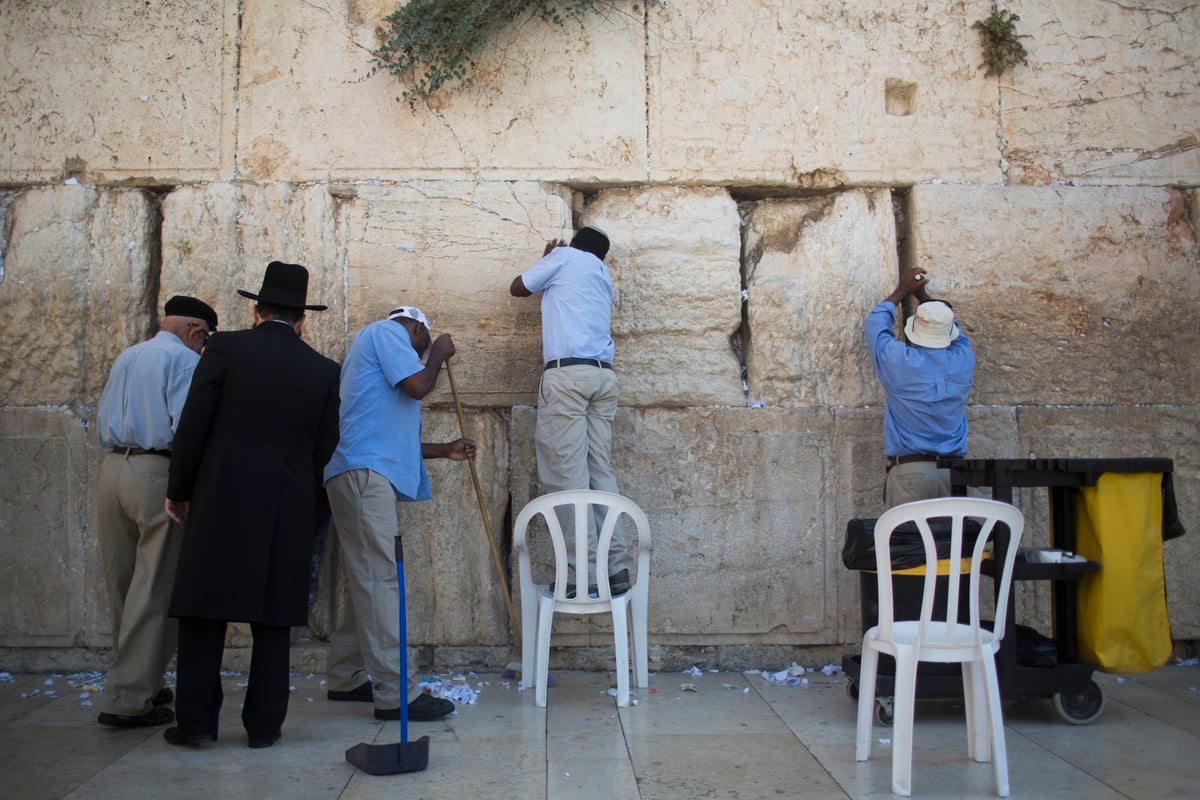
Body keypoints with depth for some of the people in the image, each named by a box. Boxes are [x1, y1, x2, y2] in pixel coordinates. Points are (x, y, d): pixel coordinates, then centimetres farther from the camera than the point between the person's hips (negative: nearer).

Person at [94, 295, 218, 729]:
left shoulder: (124, 358, 18)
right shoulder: (185, 359, -5)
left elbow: (101, 422, 20)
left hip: (112, 469, 8)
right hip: (159, 474, -8)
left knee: (123, 588, 14)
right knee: (155, 591, -3)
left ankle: (141, 684, 26)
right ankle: (127, 700, -2)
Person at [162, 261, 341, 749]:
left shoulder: (226, 348, -1)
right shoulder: (323, 371, 5)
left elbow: (193, 425, -3)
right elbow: (325, 448, 8)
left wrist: (179, 491, 7)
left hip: (222, 499, -2)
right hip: (291, 507, 2)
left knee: (205, 608, 7)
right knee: (273, 618, 8)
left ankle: (196, 719, 9)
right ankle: (264, 724, 12)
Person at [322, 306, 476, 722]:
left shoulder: (378, 344, 31)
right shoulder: (388, 331, 3)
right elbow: (419, 385, -11)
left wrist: (445, 450, 33)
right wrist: (439, 353, 7)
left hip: (367, 473, 11)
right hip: (363, 471, -11)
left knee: (368, 579, 11)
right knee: (381, 578, -14)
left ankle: (345, 678, 17)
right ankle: (393, 694, -15)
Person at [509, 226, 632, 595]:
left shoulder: (563, 257, 9)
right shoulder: (602, 274, 26)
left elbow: (518, 288, 19)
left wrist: (547, 258, 34)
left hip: (568, 373, -7)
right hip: (603, 375, 7)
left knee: (568, 475, -9)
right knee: (601, 471, 6)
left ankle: (587, 574, -13)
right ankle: (616, 568, 1)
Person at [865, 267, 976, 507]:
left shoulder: (899, 361, -6)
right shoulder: (963, 361, 4)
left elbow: (875, 323, 14)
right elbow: (953, 329, 28)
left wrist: (902, 290, 26)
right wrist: (922, 294, 37)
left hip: (910, 469, -3)